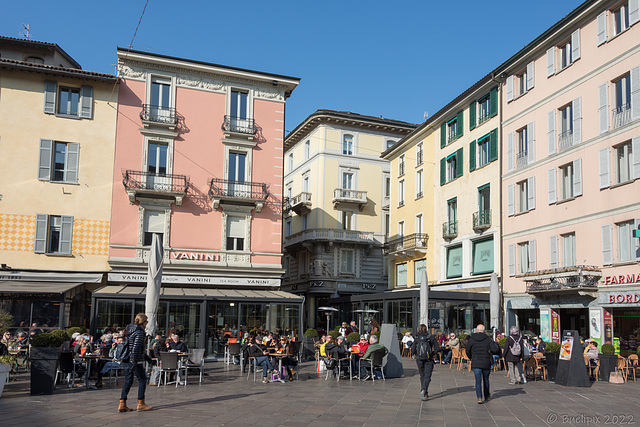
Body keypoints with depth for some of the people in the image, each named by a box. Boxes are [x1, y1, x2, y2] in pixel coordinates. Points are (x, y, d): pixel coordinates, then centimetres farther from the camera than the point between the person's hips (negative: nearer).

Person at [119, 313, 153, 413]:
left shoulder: (130, 330, 16)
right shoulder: (139, 332, -14)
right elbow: (136, 348, -23)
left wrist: (146, 356, 34)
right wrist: (134, 362, -26)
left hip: (126, 361, 9)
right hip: (135, 361, -9)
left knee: (128, 381, 11)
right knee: (142, 379, 4)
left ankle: (122, 404, 9)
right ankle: (141, 404, 8)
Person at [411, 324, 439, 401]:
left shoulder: (416, 339, -4)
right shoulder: (431, 337, -5)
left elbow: (413, 350, -7)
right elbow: (437, 348, -7)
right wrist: (432, 353, 9)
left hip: (419, 360, 2)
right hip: (429, 360, -2)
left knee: (422, 376, 17)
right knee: (427, 376, -1)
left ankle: (425, 393, 22)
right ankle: (423, 391, -23)